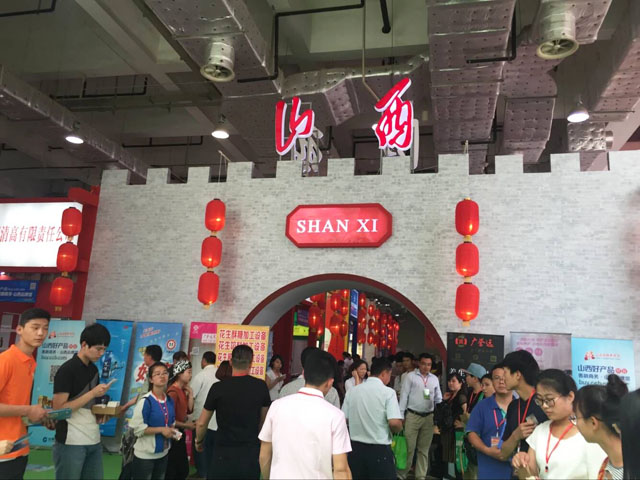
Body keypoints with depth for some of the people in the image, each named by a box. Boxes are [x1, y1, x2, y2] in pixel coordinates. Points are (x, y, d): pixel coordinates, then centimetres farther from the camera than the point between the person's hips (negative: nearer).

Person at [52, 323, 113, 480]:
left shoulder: (94, 369, 11)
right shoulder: (67, 370, -12)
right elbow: (58, 409, -17)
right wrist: (92, 393, -19)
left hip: (94, 440, 7)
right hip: (71, 443, -7)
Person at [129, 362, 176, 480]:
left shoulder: (170, 400, 3)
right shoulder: (145, 401, -18)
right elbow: (137, 428, -20)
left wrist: (172, 431, -3)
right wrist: (161, 430, -21)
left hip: (163, 453, 7)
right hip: (145, 455, -7)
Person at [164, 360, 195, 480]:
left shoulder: (182, 390, 5)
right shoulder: (173, 392, -22)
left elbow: (189, 410, 6)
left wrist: (190, 393, -1)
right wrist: (186, 425, -14)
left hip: (180, 434, 9)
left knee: (183, 470, 18)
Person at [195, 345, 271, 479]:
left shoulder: (218, 387, -9)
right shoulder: (261, 386, -4)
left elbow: (201, 423, -1)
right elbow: (263, 421, 6)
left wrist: (199, 441, 18)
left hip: (224, 453, -2)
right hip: (251, 453, 2)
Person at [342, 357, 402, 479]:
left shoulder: (352, 391, 1)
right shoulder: (388, 392, -10)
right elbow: (394, 423, -19)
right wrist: (397, 430, 3)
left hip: (356, 448, 4)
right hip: (379, 450, -4)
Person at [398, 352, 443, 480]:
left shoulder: (434, 379, 9)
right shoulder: (410, 376, -3)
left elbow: (438, 399, 14)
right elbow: (404, 396, -4)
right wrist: (401, 415, -6)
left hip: (429, 417, 4)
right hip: (412, 416, -4)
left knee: (424, 449, 11)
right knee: (408, 447, -1)